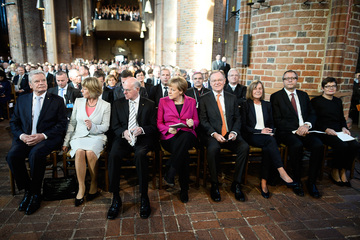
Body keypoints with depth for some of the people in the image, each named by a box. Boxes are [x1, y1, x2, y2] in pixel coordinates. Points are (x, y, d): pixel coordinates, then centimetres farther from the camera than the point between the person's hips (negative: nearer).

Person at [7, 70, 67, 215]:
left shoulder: (57, 100, 6)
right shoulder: (22, 100, 16)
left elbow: (62, 124, -2)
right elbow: (14, 122, 14)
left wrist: (43, 135, -15)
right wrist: (22, 135, -8)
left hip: (47, 138, -3)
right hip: (25, 138, 4)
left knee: (35, 153, -33)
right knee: (12, 155, -24)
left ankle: (35, 193, -13)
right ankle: (27, 189, -4)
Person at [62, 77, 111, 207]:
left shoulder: (105, 105, 2)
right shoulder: (78, 102, 11)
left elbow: (105, 127, 1)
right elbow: (72, 123, 12)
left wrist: (93, 127, -18)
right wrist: (66, 142, 6)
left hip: (96, 137, -2)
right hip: (79, 136, 2)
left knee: (90, 152, -33)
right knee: (79, 152, -32)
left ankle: (94, 185, -13)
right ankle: (81, 187, -22)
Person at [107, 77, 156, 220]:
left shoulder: (149, 104, 11)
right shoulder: (118, 104, 16)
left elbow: (153, 127, 6)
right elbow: (115, 126, 10)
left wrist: (141, 129, -14)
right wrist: (124, 132, -11)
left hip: (142, 139, -2)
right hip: (123, 138, 2)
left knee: (140, 155, -35)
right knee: (113, 156, -29)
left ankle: (144, 198, -21)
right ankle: (115, 199, -16)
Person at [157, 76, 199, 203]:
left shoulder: (191, 101, 13)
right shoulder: (163, 101, 11)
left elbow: (196, 120, 18)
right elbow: (159, 123, 10)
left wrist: (192, 123, -7)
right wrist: (168, 129, -12)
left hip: (188, 136, 1)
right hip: (169, 137, -1)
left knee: (185, 137, -39)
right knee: (184, 154, -34)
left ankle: (170, 173, -27)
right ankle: (184, 189, -17)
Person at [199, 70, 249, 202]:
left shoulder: (232, 98, 15)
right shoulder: (204, 99, 6)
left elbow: (237, 118, 12)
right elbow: (203, 121, -1)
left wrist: (234, 132, -8)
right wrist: (214, 134, -16)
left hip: (230, 135, 3)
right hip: (213, 135, -3)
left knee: (244, 147, -25)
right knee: (212, 149, -35)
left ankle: (236, 184, -9)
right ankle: (214, 185, -14)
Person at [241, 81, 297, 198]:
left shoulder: (267, 105, 19)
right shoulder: (245, 105, 5)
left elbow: (271, 123, 19)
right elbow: (244, 126, -2)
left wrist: (270, 132, -4)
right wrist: (260, 131, -13)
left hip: (266, 136, 4)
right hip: (251, 136, -3)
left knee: (267, 149, -33)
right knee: (270, 141, -35)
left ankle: (263, 182, -28)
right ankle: (282, 172, -38)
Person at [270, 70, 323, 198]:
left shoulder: (303, 95, 21)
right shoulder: (276, 96, 5)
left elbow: (312, 114, 15)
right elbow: (277, 120, -4)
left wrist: (307, 125, -8)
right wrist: (295, 130, -14)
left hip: (304, 130, 4)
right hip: (286, 132, -4)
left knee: (318, 145, -24)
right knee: (297, 145, -34)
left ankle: (311, 182, -9)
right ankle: (296, 181, -14)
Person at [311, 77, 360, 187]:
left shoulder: (338, 101, 23)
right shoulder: (316, 101, 4)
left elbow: (342, 119, 25)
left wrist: (344, 128, 3)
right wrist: (326, 129, -16)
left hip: (338, 132, 6)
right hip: (323, 132, -6)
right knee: (342, 145, -30)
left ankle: (343, 172, -8)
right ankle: (334, 172, -8)